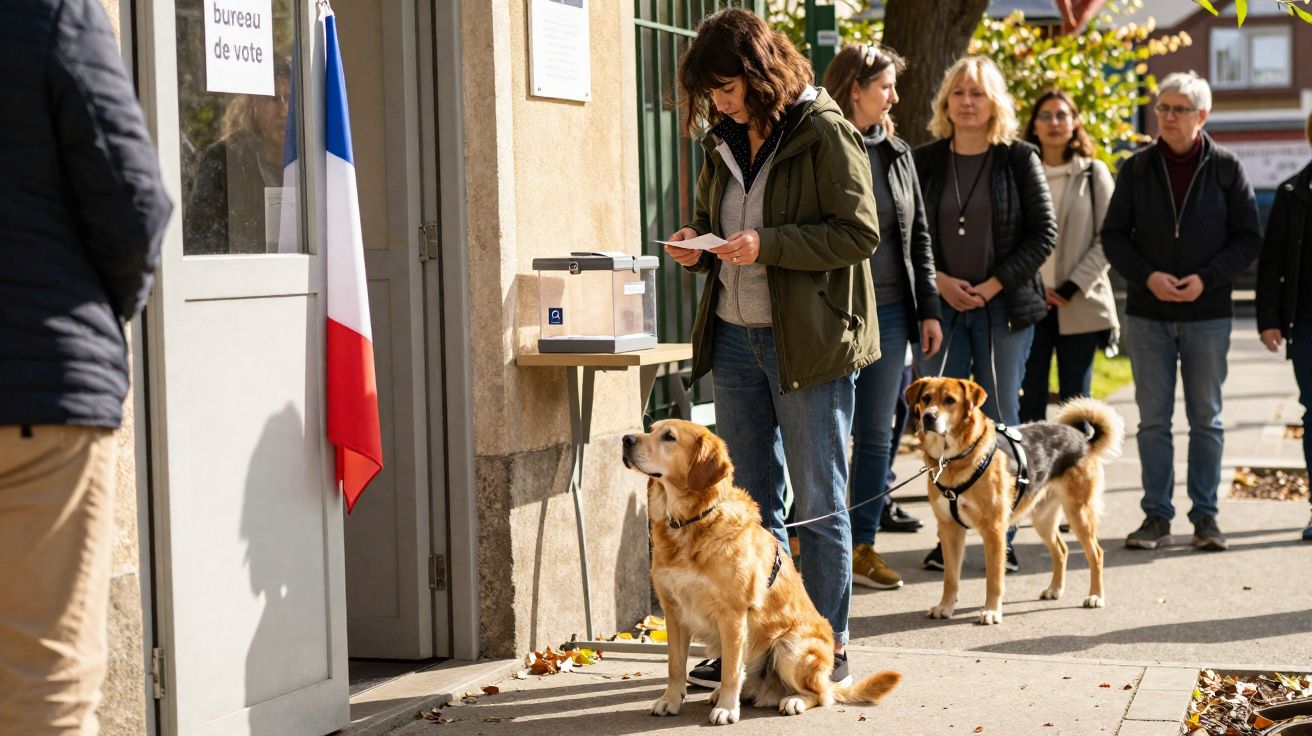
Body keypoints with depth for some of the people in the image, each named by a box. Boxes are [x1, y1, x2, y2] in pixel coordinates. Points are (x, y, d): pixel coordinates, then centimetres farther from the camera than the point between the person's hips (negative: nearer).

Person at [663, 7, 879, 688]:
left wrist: (767, 245, -22)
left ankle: (829, 648, 10)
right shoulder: (725, 140, 12)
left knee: (818, 503, 2)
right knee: (749, 502, 12)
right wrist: (696, 245, 2)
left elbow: (859, 233, -14)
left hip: (808, 340, -7)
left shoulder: (823, 131, -10)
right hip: (735, 337, 7)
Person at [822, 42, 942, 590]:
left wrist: (929, 309, 11)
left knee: (876, 436, 9)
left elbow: (918, 236, 16)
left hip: (889, 314, 6)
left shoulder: (896, 153, 12)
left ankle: (863, 545, 16)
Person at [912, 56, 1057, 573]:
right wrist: (938, 280, -9)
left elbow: (1044, 233, -2)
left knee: (1000, 420, 2)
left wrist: (995, 284, -10)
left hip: (1005, 306, -2)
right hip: (942, 307, 2)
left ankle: (1002, 537, 8)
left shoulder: (1020, 160, 1)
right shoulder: (924, 162, 6)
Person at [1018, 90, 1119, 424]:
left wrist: (1073, 286, -9)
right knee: (1029, 397, -1)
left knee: (1076, 397, 3)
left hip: (1080, 305, -1)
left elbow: (1108, 239, 1)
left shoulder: (1094, 173, 5)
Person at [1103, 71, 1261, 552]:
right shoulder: (1137, 168, 2)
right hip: (1148, 314, 1)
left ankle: (1205, 516, 13)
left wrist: (1206, 279, -13)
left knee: (1206, 419, 5)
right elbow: (1113, 234, 4)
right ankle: (1156, 517, 9)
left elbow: (1248, 238, 1)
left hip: (1207, 314, -1)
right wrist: (1147, 276, -12)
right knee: (1153, 419, 3)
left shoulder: (1226, 168, -1)